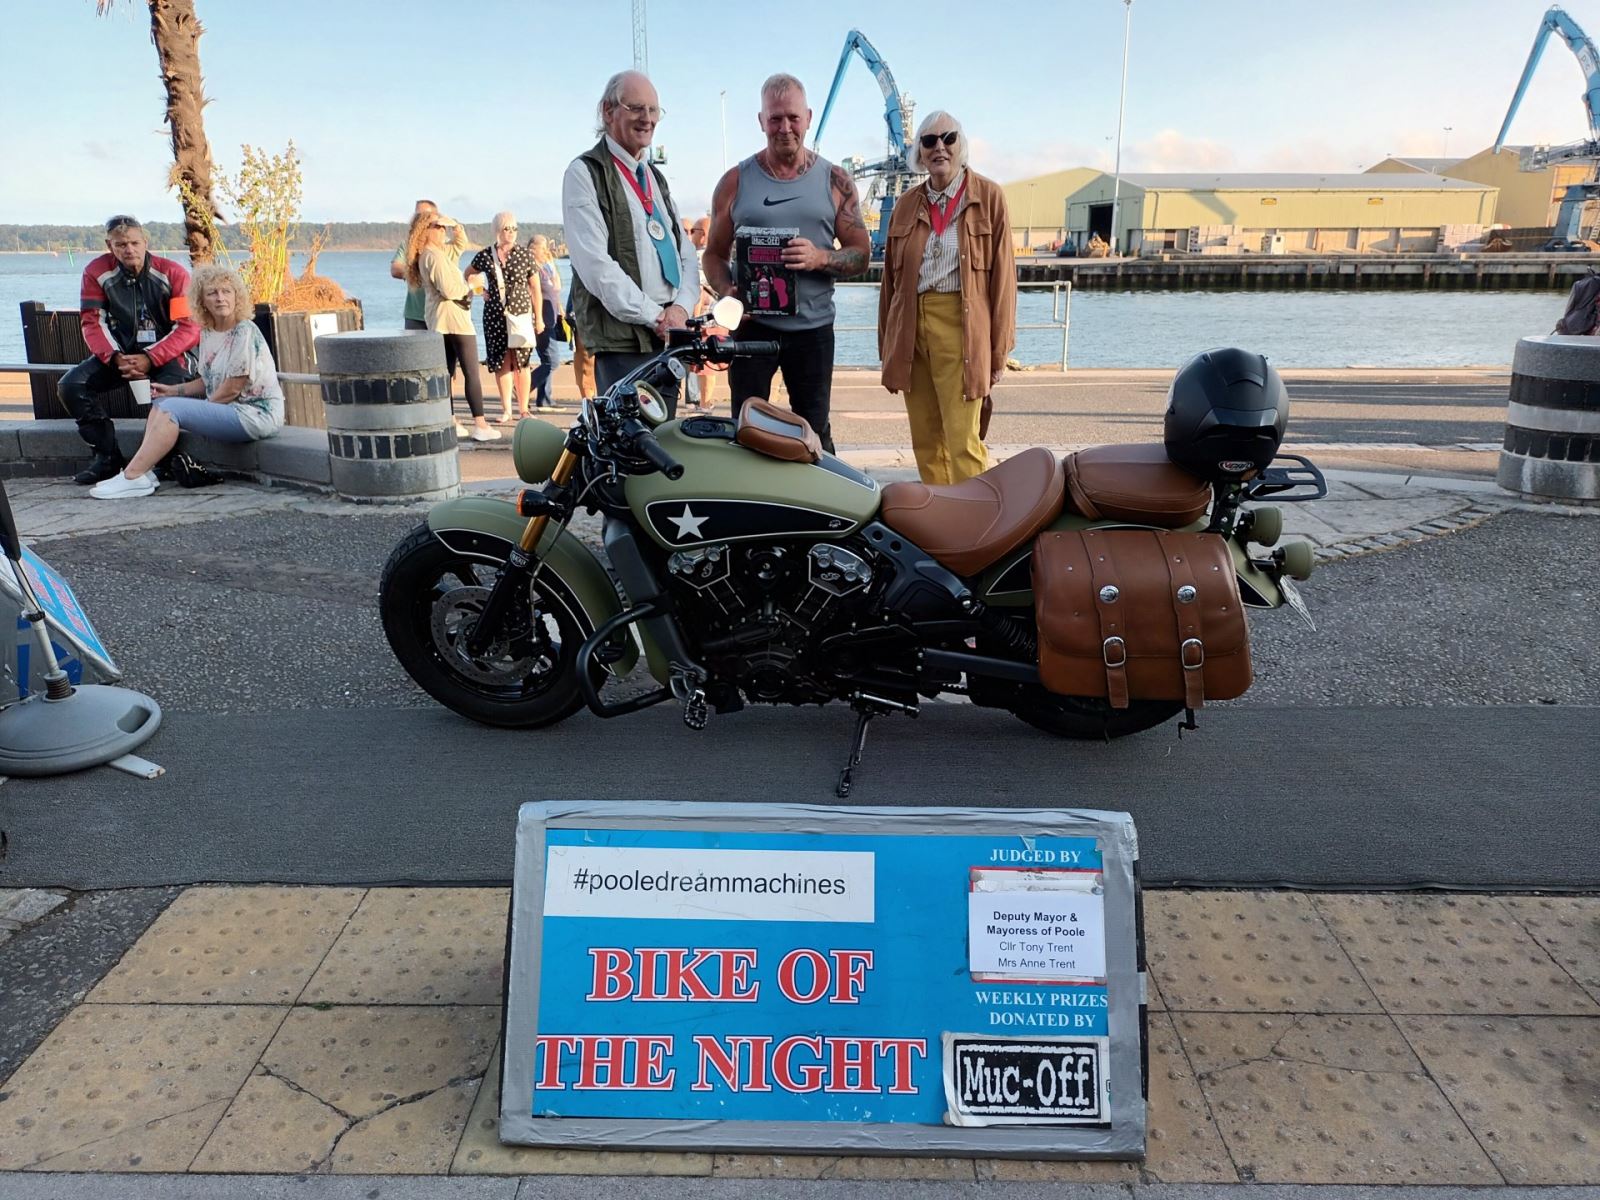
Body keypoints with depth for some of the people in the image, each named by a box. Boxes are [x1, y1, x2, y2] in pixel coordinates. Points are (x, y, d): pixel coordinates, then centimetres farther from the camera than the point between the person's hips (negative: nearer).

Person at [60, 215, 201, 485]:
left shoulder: (173, 273, -10)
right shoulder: (97, 271, -2)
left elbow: (190, 327, -14)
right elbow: (92, 321, -2)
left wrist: (150, 359, -23)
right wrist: (116, 358, -19)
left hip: (165, 352, -4)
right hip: (120, 350, 4)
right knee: (71, 385, -16)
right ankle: (107, 455, -3)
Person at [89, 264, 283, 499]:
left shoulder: (245, 332, -14)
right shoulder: (207, 332, 12)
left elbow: (232, 389, -15)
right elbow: (209, 382, 19)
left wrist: (199, 409, -5)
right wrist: (173, 390, 5)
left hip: (256, 414, -9)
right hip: (231, 409, 9)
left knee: (172, 408, -18)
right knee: (162, 401, 9)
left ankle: (132, 478, -17)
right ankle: (145, 471, -3)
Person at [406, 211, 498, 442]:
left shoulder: (440, 253, 14)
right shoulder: (434, 256, -15)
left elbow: (461, 241, 27)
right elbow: (448, 290, -22)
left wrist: (453, 223, 10)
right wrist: (468, 287, -4)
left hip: (438, 319, 10)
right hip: (453, 317, -10)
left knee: (446, 372, 10)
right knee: (471, 373, -9)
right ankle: (480, 426, -11)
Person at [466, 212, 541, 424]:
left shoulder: (524, 255, 1)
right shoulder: (485, 255, 4)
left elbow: (535, 288, 3)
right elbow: (469, 275, 21)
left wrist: (539, 317, 1)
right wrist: (480, 291, 4)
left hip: (522, 313, -1)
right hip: (495, 315, 1)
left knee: (521, 362, -3)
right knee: (501, 361, 1)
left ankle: (523, 409, 5)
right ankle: (506, 410, 8)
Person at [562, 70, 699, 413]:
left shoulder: (655, 177, 22)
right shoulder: (585, 173, -3)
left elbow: (686, 252, 15)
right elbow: (596, 264, -14)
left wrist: (681, 308, -5)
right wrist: (655, 316, -15)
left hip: (668, 337, 7)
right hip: (622, 341, -7)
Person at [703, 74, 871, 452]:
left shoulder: (835, 181, 6)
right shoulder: (735, 182, 6)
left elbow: (861, 254, 6)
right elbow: (714, 253, 10)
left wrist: (820, 258, -15)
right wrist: (727, 292, -12)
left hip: (813, 328, 0)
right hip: (752, 325, 0)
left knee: (814, 435, 6)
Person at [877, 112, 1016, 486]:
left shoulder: (988, 196, 3)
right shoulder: (906, 205, 14)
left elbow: (1002, 273, 0)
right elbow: (890, 278, 16)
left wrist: (999, 347, -5)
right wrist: (886, 344, 13)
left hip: (961, 328, -4)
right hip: (911, 328, 4)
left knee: (963, 442, -9)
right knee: (924, 440, 7)